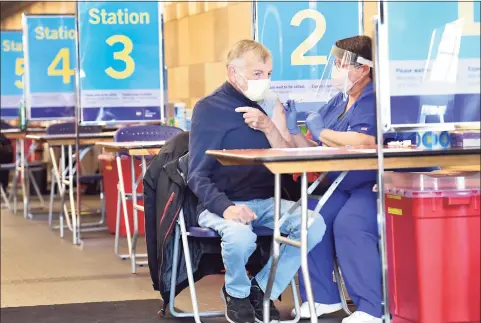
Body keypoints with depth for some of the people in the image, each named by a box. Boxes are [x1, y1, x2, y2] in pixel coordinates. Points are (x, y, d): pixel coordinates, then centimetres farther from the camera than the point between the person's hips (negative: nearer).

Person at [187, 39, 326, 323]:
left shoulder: (263, 106, 14)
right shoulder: (210, 109, -5)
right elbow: (198, 175, -12)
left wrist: (273, 127, -6)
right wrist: (226, 207, -28)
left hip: (265, 202, 6)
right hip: (221, 204, -6)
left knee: (314, 225, -20)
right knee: (240, 235, -38)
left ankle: (261, 289, 0)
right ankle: (237, 292, -3)